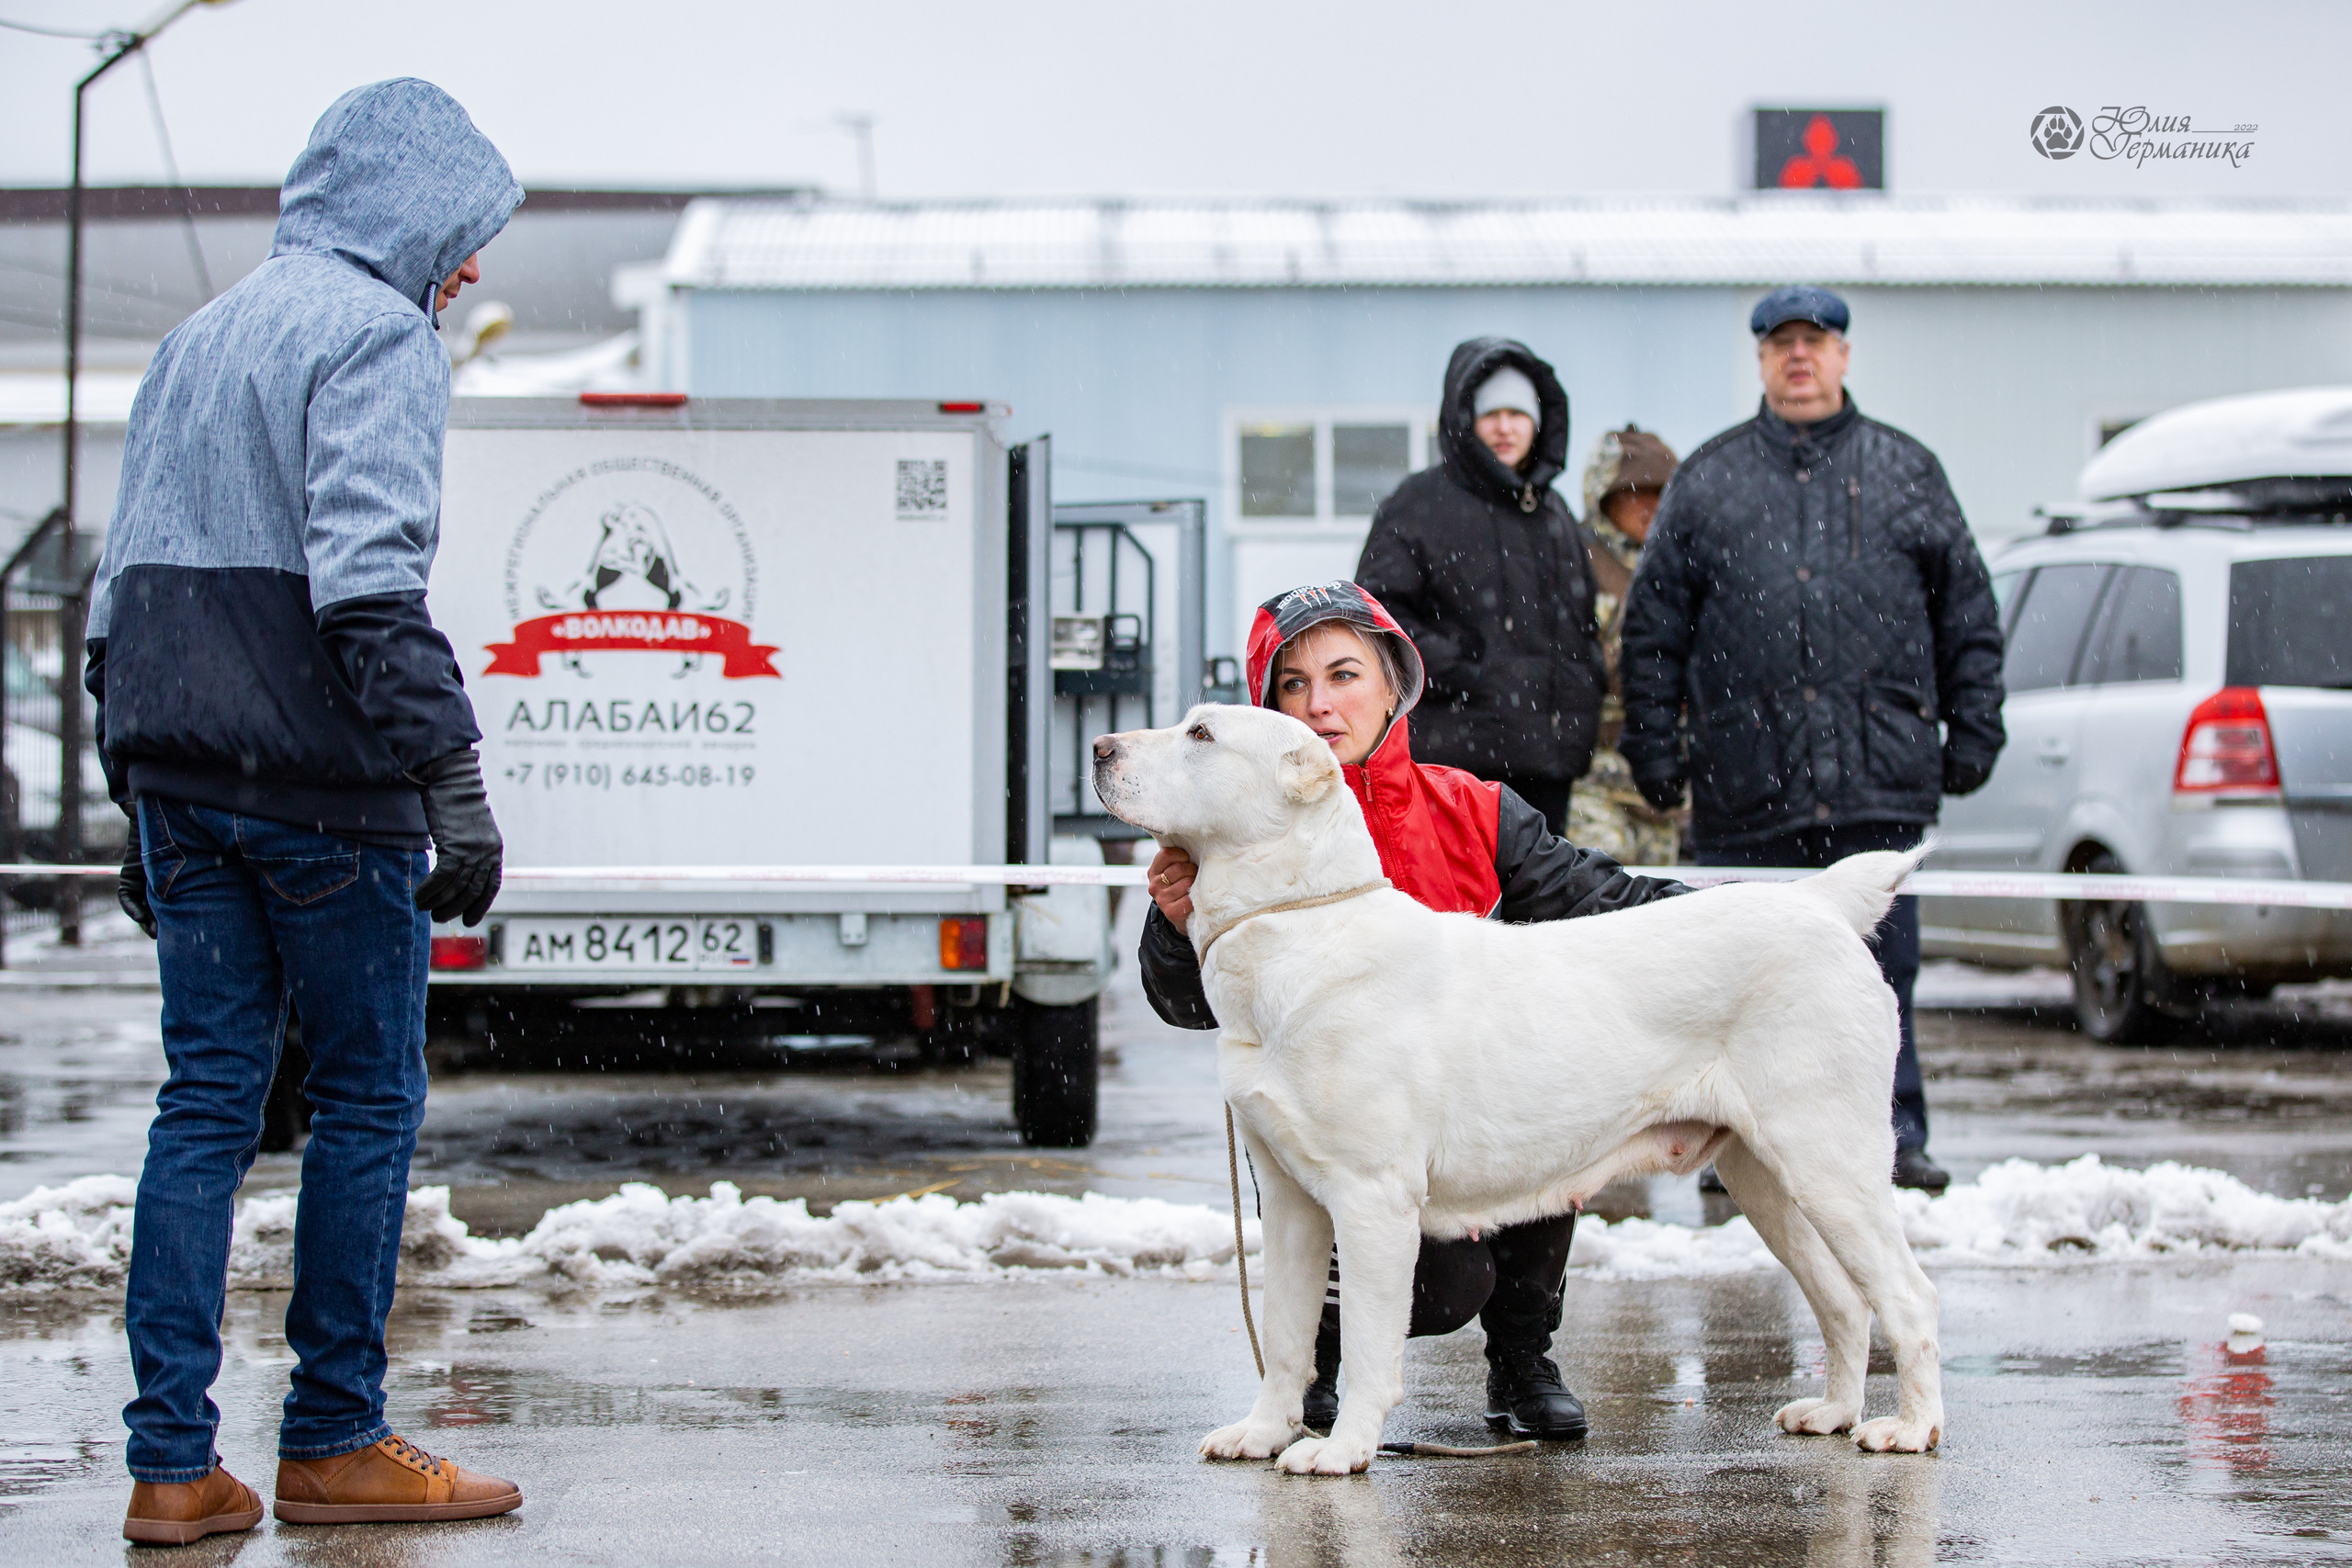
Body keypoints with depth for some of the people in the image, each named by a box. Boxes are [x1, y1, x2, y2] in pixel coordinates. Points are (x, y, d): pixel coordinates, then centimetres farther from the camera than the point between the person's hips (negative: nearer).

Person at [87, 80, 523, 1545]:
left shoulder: (199, 338, 19)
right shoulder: (375, 331, -7)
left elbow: (122, 585, 19)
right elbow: (368, 584, -19)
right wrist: (457, 788, -21)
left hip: (181, 772, 7)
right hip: (321, 782, -7)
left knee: (207, 1099, 6)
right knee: (369, 1096, 4)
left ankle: (173, 1464, 2)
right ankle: (335, 1441, 8)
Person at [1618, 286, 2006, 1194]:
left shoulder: (1905, 474, 13)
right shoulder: (1707, 483, 12)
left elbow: (1968, 616, 14)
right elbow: (1654, 631, 11)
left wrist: (1971, 735, 7)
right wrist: (1654, 749, 4)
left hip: (1880, 776, -1)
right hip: (1745, 773, 1)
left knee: (1880, 965, -3)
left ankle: (1893, 1138, 1)